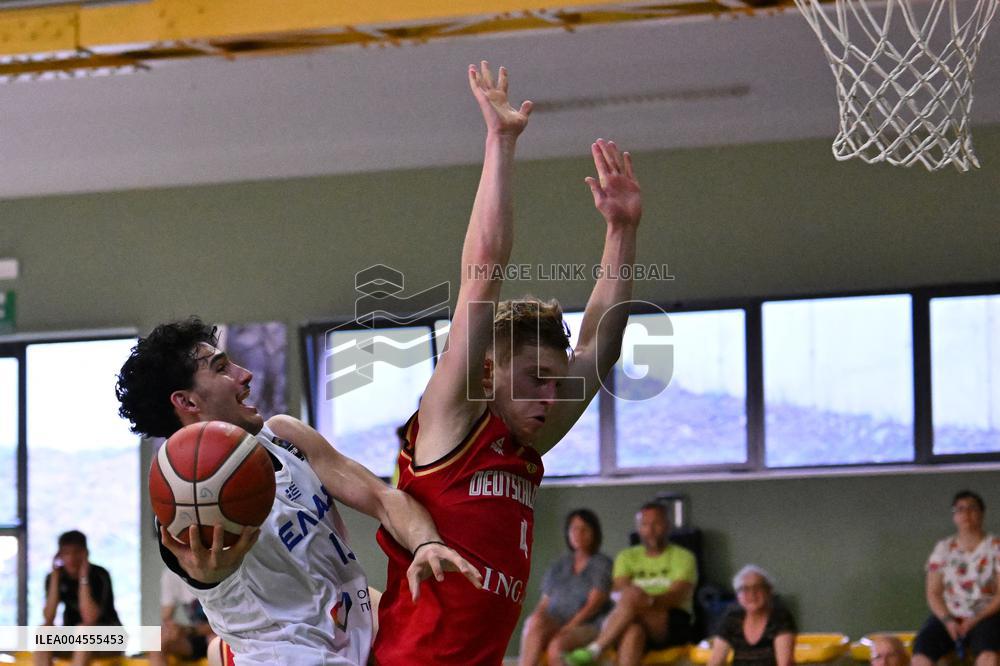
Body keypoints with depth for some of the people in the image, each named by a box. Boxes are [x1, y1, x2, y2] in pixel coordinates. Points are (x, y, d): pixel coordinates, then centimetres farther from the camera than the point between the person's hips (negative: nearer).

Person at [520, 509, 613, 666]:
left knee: (557, 645, -36)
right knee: (534, 622, -31)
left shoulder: (602, 564, 6)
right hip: (554, 625, 4)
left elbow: (594, 604, -6)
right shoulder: (557, 567, 22)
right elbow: (543, 604, 16)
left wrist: (568, 628, -18)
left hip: (588, 628, -4)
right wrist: (535, 621, -8)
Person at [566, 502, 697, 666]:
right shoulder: (627, 557, 21)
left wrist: (650, 600, -31)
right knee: (633, 631, -38)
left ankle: (594, 650, -42)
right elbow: (618, 590, 2)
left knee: (633, 597, -33)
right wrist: (622, 595, -26)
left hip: (674, 626, -2)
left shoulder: (682, 557, 9)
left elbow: (677, 596, -9)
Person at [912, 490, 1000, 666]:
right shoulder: (943, 548, 11)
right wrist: (947, 620, -11)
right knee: (922, 645, -28)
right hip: (948, 616, 3)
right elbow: (933, 593, 7)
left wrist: (975, 620, -17)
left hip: (985, 617, -3)